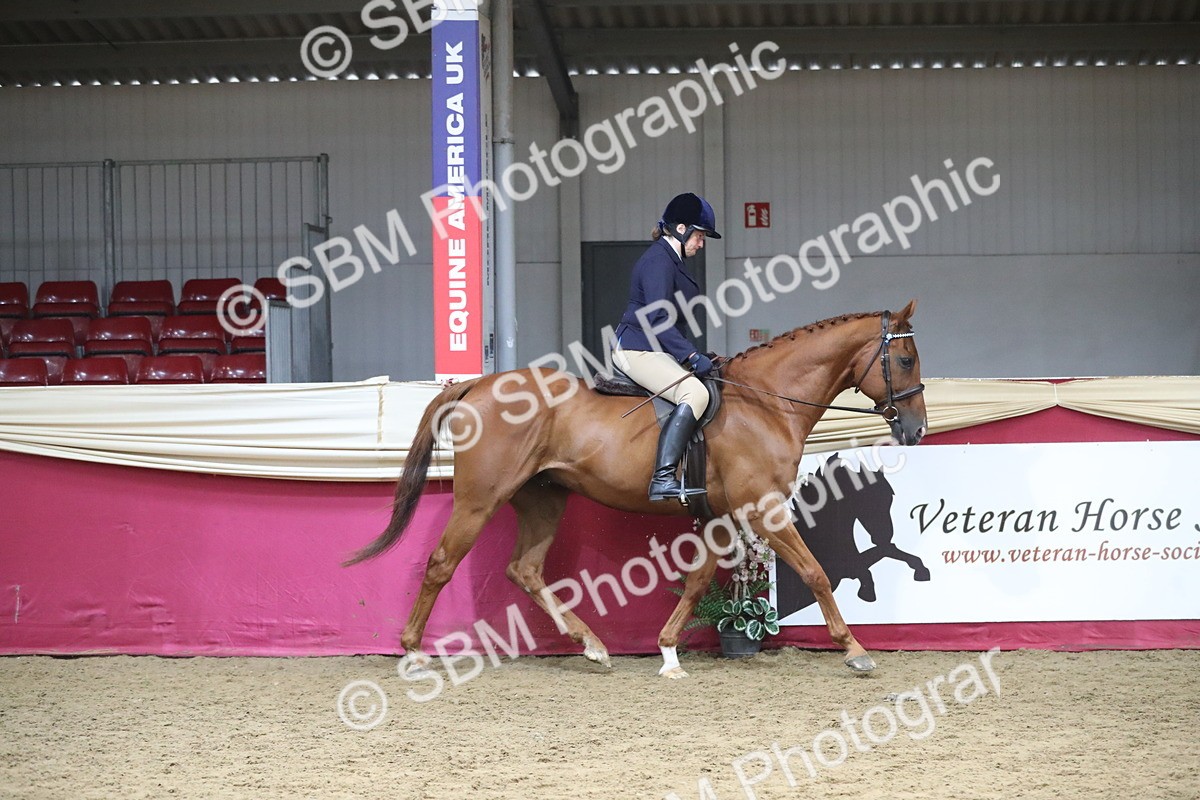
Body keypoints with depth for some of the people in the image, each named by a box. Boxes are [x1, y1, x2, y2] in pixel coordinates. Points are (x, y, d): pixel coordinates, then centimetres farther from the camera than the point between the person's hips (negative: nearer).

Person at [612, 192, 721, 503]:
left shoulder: (671, 260, 18)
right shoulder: (658, 261, -15)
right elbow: (658, 320, -23)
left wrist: (692, 355, 19)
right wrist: (692, 355, -26)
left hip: (659, 350, 11)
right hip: (638, 350, -11)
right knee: (695, 393, -30)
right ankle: (663, 479, -38)